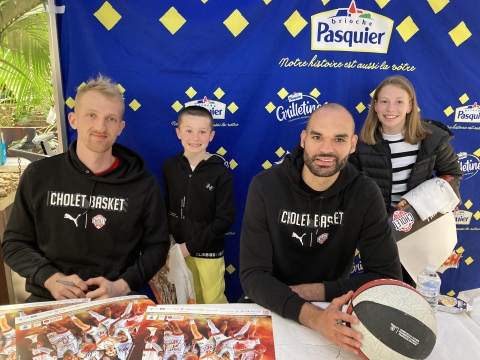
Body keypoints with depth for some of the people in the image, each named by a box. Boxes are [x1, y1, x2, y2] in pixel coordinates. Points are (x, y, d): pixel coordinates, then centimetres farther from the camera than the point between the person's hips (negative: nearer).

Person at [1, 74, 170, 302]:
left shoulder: (143, 183, -1)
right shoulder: (38, 175, 3)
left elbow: (156, 246, 5)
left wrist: (122, 286, -11)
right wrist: (50, 278, -9)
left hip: (118, 303, 0)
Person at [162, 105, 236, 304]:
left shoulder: (221, 172, -12)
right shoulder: (170, 166, -2)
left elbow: (225, 219, -13)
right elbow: (164, 207, 6)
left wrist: (191, 246, -14)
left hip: (208, 252, -3)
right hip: (179, 249, 3)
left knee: (213, 302, 9)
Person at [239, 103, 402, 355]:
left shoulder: (365, 194, -11)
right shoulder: (265, 187, -16)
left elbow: (387, 277, -11)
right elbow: (253, 276, -20)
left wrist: (310, 291, -19)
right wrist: (313, 316, -35)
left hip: (333, 308, 1)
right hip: (270, 309, 0)